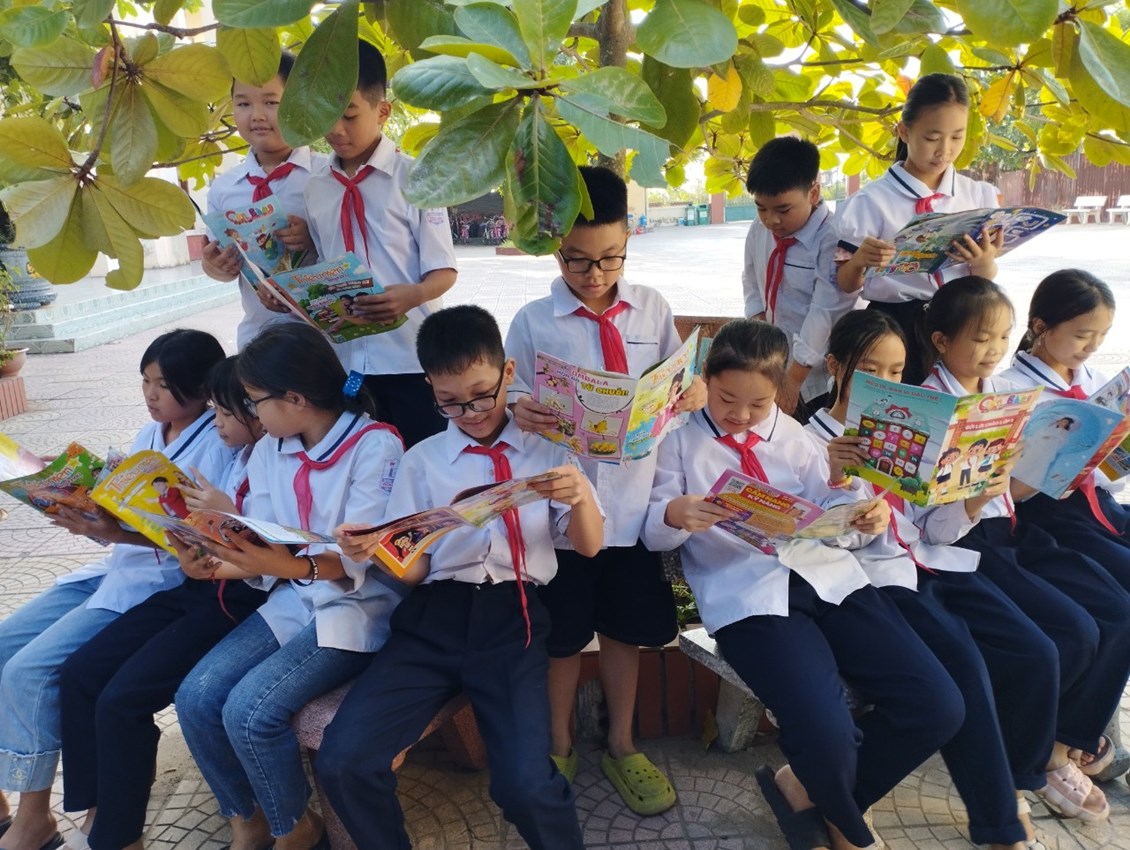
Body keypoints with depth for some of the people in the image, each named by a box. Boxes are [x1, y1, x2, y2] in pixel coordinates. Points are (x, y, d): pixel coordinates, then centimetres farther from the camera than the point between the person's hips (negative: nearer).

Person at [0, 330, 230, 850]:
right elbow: (125, 511, 13)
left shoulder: (216, 446, -12)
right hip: (115, 568, 9)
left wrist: (117, 533, -27)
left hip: (163, 580, -8)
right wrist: (88, 519, -9)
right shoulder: (149, 435, 12)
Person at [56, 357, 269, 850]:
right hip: (200, 586, 9)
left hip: (243, 601, -9)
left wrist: (228, 514, -20)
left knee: (122, 699, -15)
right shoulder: (237, 456, 11)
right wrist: (191, 549, -3)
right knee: (79, 673, 0)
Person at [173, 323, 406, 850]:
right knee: (196, 697, -12)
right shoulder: (268, 452, 7)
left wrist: (292, 566, -37)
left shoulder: (375, 444, -14)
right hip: (292, 601, 7)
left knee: (250, 710, -22)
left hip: (360, 606, -7)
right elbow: (265, 547, 6)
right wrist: (229, 564, -15)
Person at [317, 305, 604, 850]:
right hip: (434, 617, 2)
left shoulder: (545, 451, 11)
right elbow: (413, 571, 8)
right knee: (341, 762, -17)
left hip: (512, 620, -1)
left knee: (525, 783, -23)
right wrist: (377, 549, -14)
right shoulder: (421, 461, 12)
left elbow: (589, 547, 7)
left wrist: (580, 496, -14)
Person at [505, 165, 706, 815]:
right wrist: (522, 415, -25)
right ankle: (560, 747, 36)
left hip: (635, 500, 2)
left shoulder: (652, 309, 1)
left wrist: (696, 394, -14)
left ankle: (622, 747, 38)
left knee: (627, 630, 16)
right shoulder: (533, 323, -6)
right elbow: (516, 406, -3)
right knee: (564, 635, 13)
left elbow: (679, 386, 8)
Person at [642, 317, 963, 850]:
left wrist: (865, 516, -11)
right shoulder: (680, 438, 7)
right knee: (827, 737, -26)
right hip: (745, 595, -5)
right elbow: (653, 534, 4)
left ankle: (805, 791, 12)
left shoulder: (792, 435, 19)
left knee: (938, 708, -10)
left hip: (827, 575, 5)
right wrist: (674, 515, -20)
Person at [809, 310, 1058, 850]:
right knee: (965, 666, -24)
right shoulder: (814, 439, -2)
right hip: (876, 573, -5)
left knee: (1036, 655, -10)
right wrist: (834, 478, -27)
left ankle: (1015, 779, 16)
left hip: (933, 562, 6)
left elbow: (944, 526, 12)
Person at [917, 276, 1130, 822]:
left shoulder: (1005, 392, 11)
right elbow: (924, 520, -16)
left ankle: (1062, 745, 7)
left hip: (1013, 529, 8)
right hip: (961, 541, -7)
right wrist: (975, 499, -33)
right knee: (1074, 631, -18)